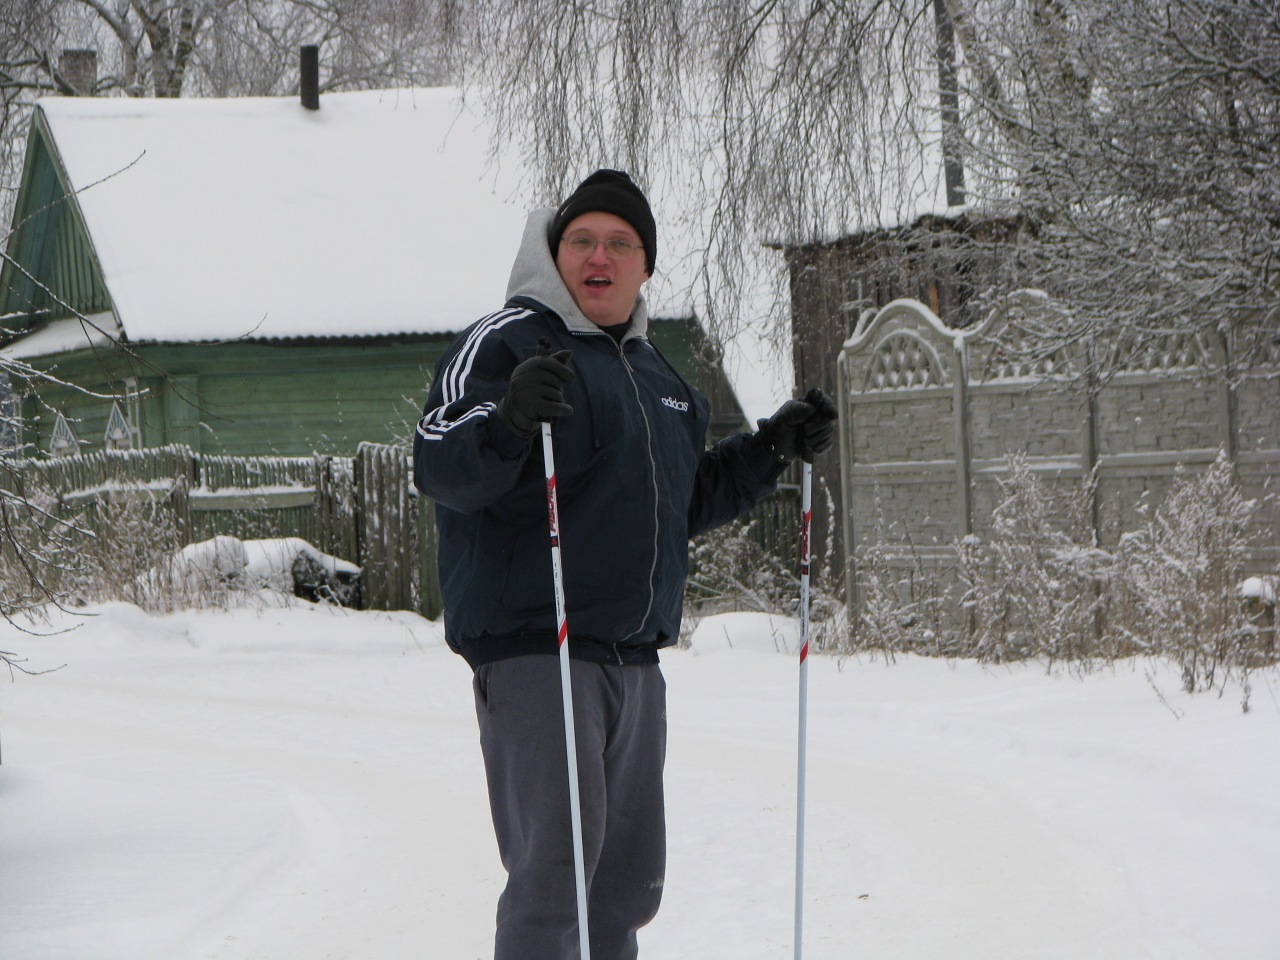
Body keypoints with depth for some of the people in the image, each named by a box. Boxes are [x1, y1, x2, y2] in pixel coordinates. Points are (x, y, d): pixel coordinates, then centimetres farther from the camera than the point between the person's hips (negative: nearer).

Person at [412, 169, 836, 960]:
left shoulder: (653, 371, 20)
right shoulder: (505, 344, -6)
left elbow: (685, 503, 30)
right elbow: (441, 468, -20)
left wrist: (772, 452, 19)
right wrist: (511, 417, -38)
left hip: (635, 658, 8)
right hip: (534, 652, -8)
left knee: (627, 882, 14)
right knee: (554, 871, -14)